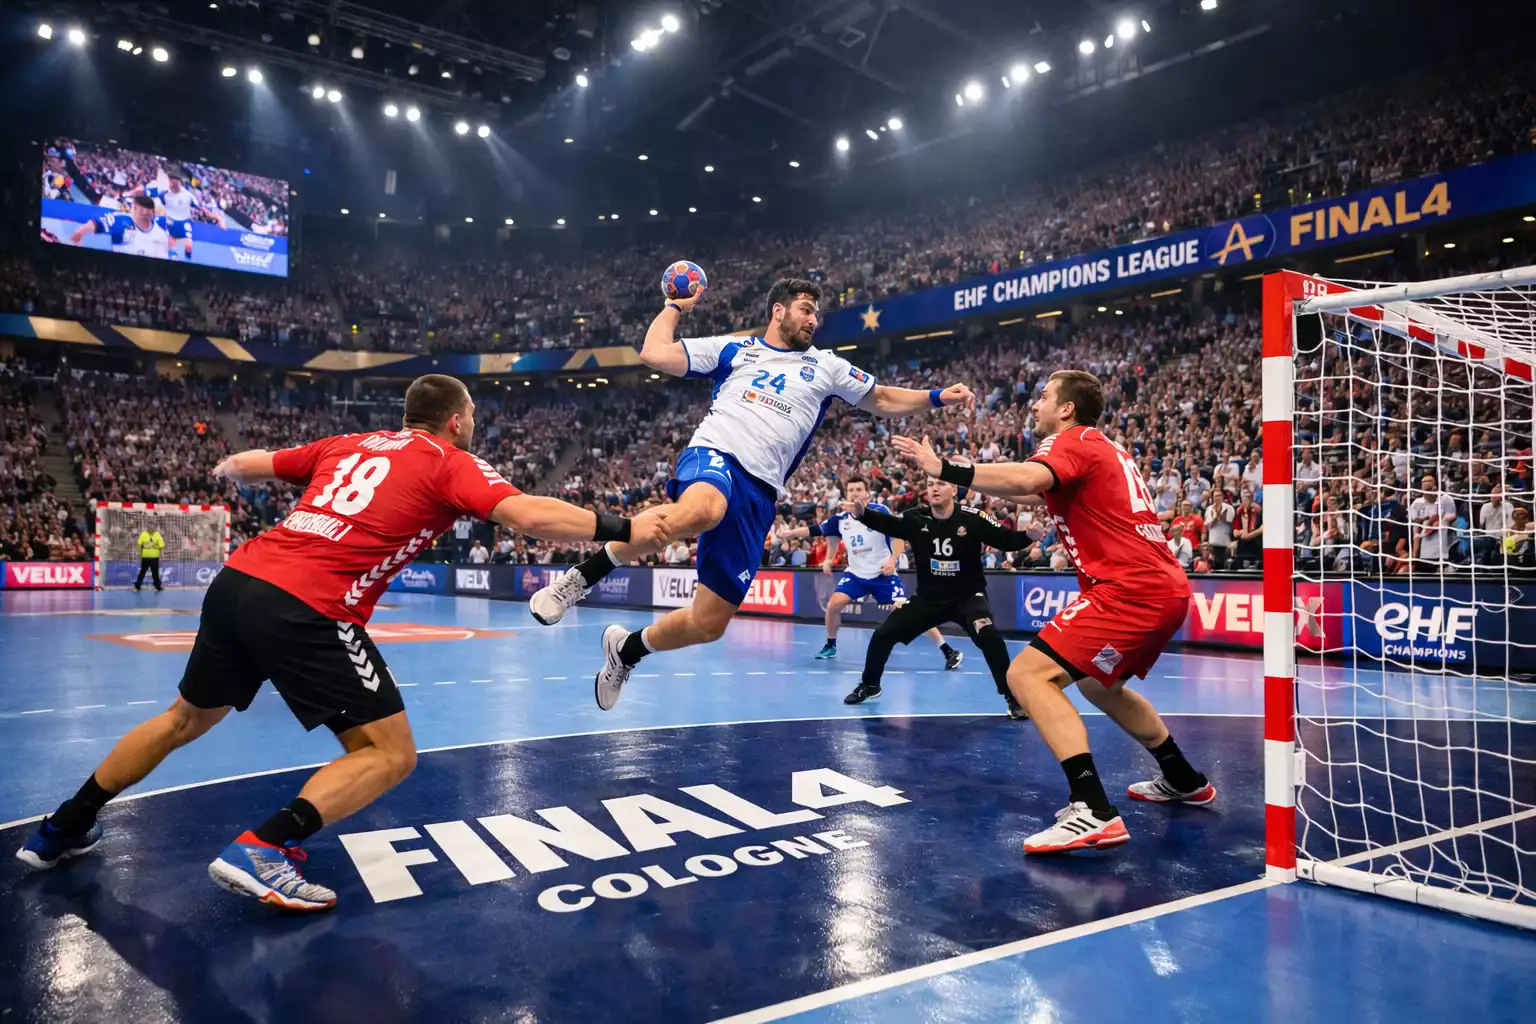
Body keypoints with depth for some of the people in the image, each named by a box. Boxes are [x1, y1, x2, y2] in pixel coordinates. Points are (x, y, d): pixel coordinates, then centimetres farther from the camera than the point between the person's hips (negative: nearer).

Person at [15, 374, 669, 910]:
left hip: (238, 579, 8)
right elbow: (528, 515, -13)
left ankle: (64, 830, 43)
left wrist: (228, 470, 56)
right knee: (389, 754, 2)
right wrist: (622, 529, -6)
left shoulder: (352, 443, 20)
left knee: (187, 720, 30)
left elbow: (248, 466, 32)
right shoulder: (451, 464, 3)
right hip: (308, 609, -8)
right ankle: (260, 851, -11)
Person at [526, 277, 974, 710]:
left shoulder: (825, 367, 23)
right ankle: (584, 574, -27)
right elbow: (653, 353, 13)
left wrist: (938, 396, 18)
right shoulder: (733, 349, 17)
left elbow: (884, 400, 28)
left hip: (758, 493, 4)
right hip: (714, 455, -3)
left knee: (709, 623, -1)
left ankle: (627, 649, 27)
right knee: (698, 511, -45)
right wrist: (674, 306, 23)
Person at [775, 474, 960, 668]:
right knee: (834, 604, -12)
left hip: (883, 574, -4)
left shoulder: (880, 512, -14)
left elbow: (899, 536, -16)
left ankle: (949, 651, -11)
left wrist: (893, 560, -30)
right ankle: (830, 646, 15)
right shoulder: (840, 518, -2)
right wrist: (788, 533, 12)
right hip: (855, 574, 4)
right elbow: (815, 530, 14)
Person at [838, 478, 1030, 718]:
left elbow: (1007, 540, -15)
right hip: (928, 597, 3)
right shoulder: (916, 519, -11)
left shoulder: (973, 518, -18)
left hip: (968, 595, -3)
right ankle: (869, 685, 28)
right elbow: (887, 524, -1)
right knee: (883, 635, 2)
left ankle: (1013, 696, -14)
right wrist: (861, 513, -19)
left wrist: (1029, 534, -35)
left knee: (988, 635, -30)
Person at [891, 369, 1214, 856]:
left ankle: (1094, 811, -27)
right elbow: (1034, 490, 31)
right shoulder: (1104, 449, 22)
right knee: (1097, 683, 30)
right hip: (1165, 587, 10)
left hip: (1131, 590, -10)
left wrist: (944, 469, -27)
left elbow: (1025, 479, -28)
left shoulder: (1074, 441, -6)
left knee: (1028, 674, -17)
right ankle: (1183, 780, 42)